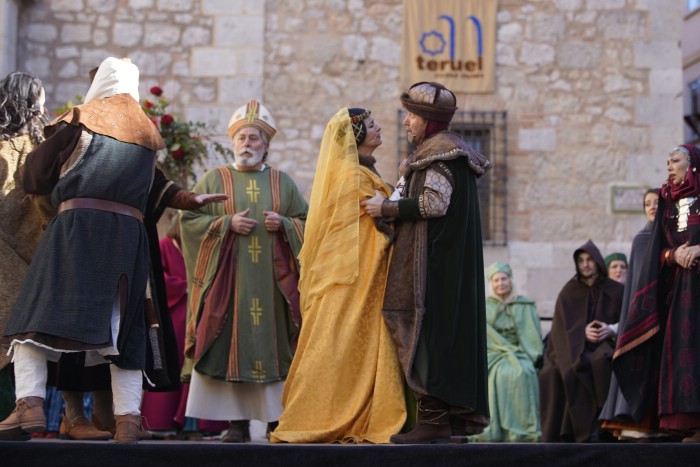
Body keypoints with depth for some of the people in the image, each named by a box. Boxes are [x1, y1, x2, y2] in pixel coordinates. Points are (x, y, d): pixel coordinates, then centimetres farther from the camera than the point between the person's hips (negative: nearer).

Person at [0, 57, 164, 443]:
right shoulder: (147, 134, 19)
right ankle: (128, 416, 0)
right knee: (123, 325, 9)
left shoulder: (79, 120, 8)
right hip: (130, 232, 4)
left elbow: (34, 179, 11)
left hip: (77, 223, -4)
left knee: (34, 317, -5)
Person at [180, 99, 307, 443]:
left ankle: (277, 418, 3)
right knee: (232, 344, -5)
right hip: (228, 279, -1)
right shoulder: (214, 179, 9)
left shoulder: (282, 182, 13)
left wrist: (283, 225, -9)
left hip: (272, 281, 1)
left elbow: (307, 222, 11)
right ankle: (238, 422, -1)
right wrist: (227, 224, -10)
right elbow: (189, 220, 3)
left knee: (273, 343, -2)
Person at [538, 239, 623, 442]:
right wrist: (582, 331, -17)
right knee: (553, 372, -31)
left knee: (598, 367, -36)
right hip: (573, 348, 1)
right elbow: (563, 327, 3)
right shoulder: (569, 292, 10)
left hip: (604, 348, -1)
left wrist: (612, 330, -14)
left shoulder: (615, 291, 9)